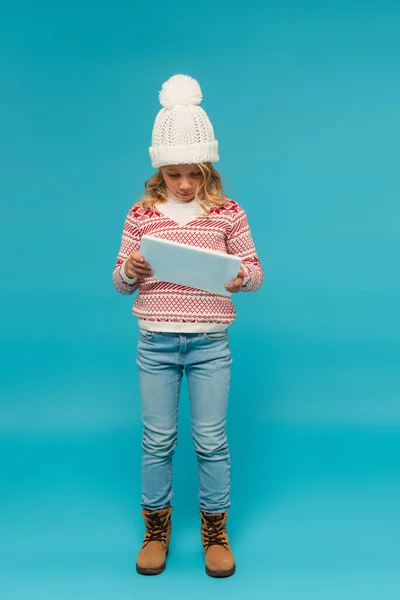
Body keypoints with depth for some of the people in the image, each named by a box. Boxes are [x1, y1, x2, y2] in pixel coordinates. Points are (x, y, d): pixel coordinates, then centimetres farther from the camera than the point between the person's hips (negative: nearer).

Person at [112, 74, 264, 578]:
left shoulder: (228, 213, 1)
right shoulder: (141, 214, 4)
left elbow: (256, 272, 5)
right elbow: (120, 281, 7)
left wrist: (241, 276, -18)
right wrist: (130, 271, -16)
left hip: (210, 342, -1)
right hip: (155, 343, 1)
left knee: (211, 439, 7)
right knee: (157, 439, 10)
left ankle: (215, 530, 27)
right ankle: (156, 528, 30)